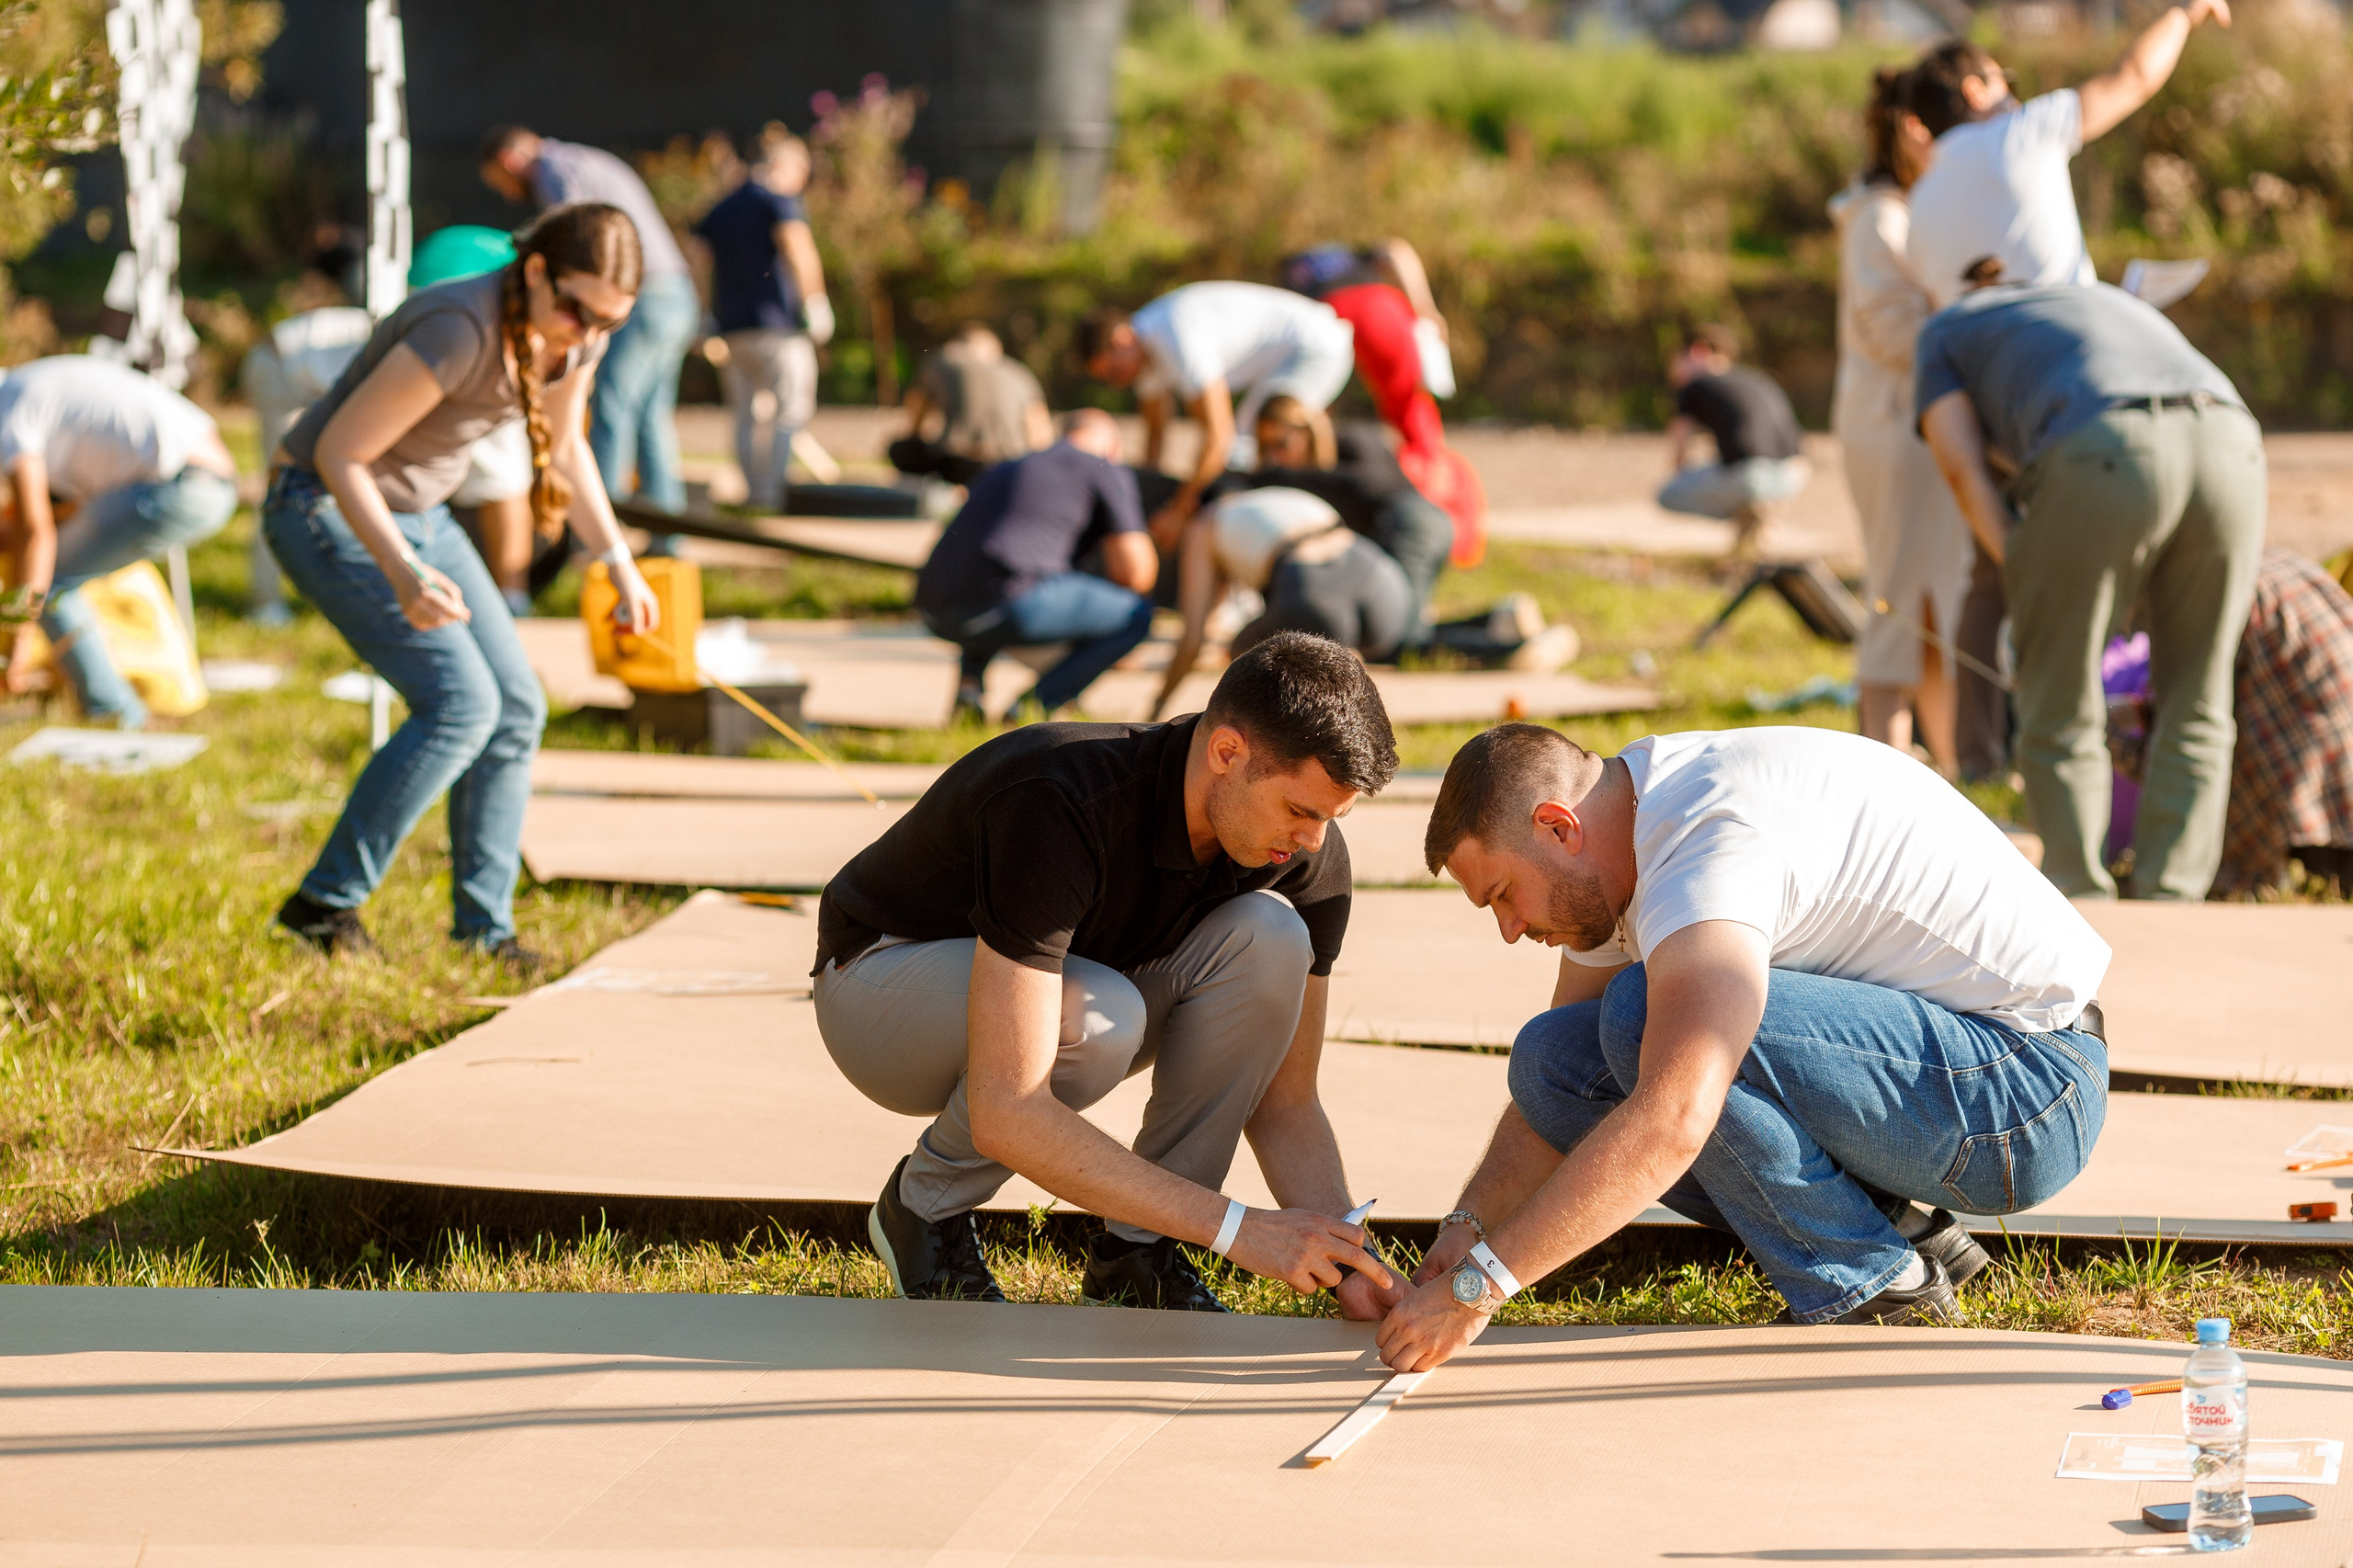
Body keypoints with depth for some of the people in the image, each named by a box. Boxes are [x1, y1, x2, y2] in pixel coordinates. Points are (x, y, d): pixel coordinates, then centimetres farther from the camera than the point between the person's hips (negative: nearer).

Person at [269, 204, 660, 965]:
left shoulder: (577, 330, -7)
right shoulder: (461, 330, -32)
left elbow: (564, 447, 13)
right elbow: (339, 454, -27)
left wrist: (621, 566, 10)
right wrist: (404, 575, -38)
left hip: (415, 514, 8)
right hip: (324, 508, -8)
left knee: (517, 707, 0)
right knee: (459, 702, -18)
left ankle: (483, 931, 6)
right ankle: (326, 904, -10)